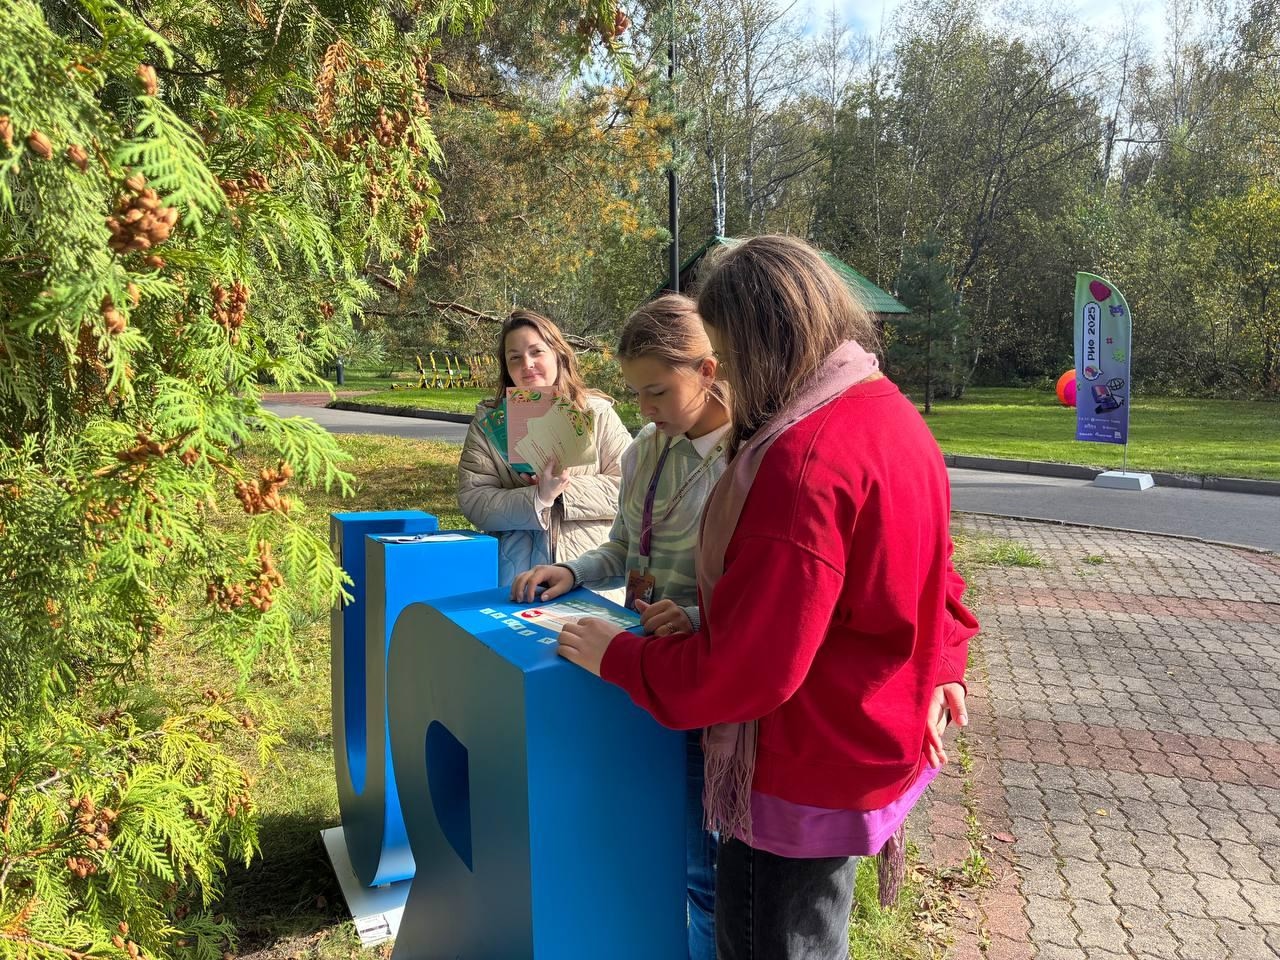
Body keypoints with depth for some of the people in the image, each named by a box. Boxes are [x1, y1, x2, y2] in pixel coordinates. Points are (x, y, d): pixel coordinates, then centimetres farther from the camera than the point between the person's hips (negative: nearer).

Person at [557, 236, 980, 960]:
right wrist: (943, 665, 23)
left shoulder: (805, 458, -29)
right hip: (878, 747, 9)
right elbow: (935, 580, 14)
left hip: (804, 777, -9)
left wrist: (617, 656, -15)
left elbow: (745, 669, -28)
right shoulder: (896, 416, 3)